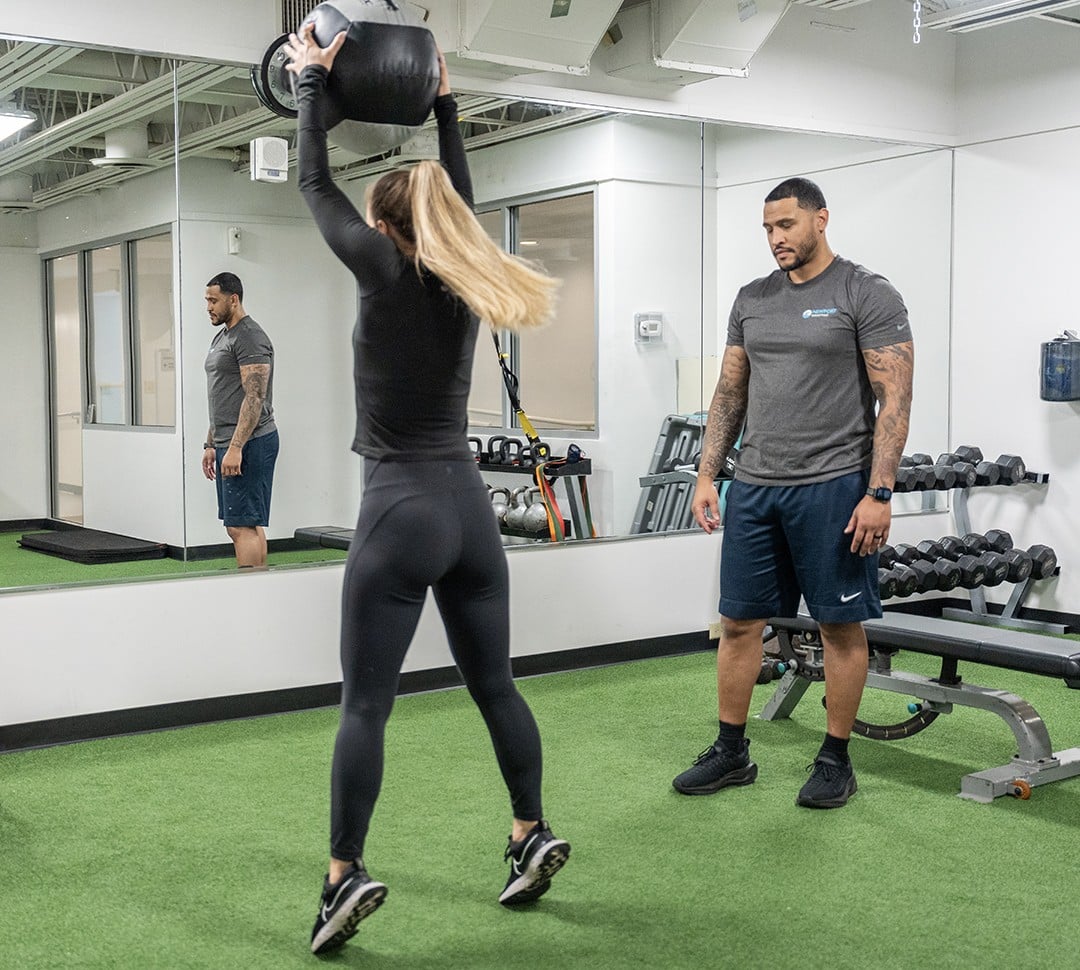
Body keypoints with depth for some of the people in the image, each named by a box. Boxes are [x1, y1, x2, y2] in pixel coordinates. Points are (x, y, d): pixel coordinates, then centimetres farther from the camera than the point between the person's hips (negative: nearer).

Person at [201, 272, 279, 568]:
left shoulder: (250, 338, -13)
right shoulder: (221, 338, 19)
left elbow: (255, 397, -21)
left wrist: (235, 448, -26)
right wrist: (210, 445, 22)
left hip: (248, 444, -11)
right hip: (230, 444, 11)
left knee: (242, 526, -13)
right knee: (244, 525, 11)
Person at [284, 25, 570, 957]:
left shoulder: (388, 273, -7)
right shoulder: (468, 278, 7)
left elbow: (316, 186, 3)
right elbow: (459, 197, 25)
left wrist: (315, 82, 13)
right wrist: (442, 101, 29)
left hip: (401, 513, -6)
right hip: (468, 509, 6)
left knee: (365, 703, -2)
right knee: (493, 683, 15)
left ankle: (346, 874, -3)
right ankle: (533, 834, 23)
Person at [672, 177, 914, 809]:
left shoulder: (867, 295, -7)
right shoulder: (752, 300, 11)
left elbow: (894, 399, -12)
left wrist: (879, 493, -18)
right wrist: (707, 475, 8)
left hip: (831, 488, -6)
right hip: (754, 488, 6)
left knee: (841, 624, 5)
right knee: (739, 621, 8)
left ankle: (836, 760, 17)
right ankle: (731, 753, 21)